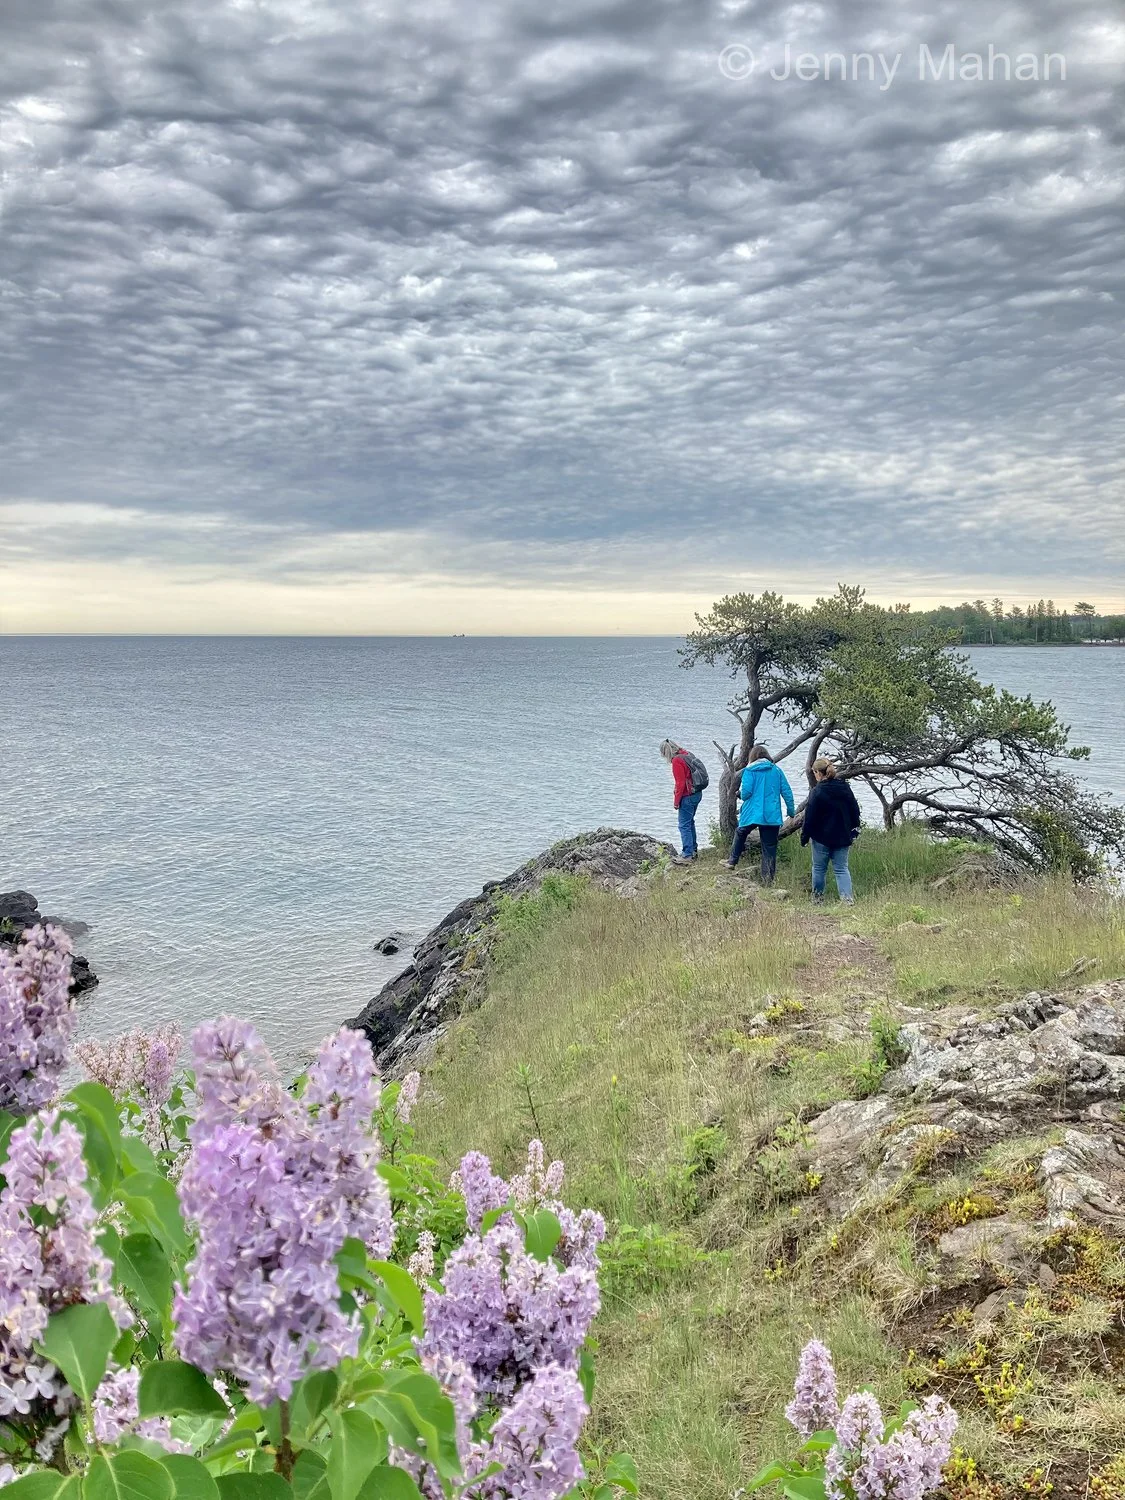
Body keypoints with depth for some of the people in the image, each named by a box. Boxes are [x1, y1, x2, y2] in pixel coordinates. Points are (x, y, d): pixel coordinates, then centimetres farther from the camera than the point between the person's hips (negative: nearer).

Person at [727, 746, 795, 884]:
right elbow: (787, 792, 3)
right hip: (772, 816, 2)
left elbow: (746, 792, -12)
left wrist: (740, 794, 11)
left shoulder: (749, 771, -4)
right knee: (769, 848, 6)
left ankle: (733, 861, 31)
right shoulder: (777, 771, 5)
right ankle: (768, 879, 5)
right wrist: (791, 811, 11)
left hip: (752, 814, -2)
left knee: (740, 834, 27)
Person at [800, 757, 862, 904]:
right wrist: (853, 833, 18)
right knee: (841, 869, 8)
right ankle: (847, 897, -7)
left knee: (819, 868, 13)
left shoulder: (816, 792, -15)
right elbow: (855, 811, 10)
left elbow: (809, 817, -13)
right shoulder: (845, 788, 3)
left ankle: (817, 897, 24)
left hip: (822, 838, -4)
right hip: (842, 837, 4)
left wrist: (805, 836, -2)